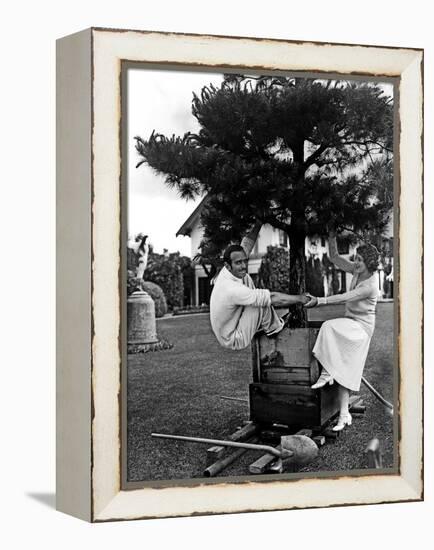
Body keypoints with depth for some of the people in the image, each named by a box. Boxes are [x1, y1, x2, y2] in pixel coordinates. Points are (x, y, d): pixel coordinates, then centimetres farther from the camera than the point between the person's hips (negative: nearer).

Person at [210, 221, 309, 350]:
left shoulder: (227, 271, -12)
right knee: (261, 303, -23)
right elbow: (274, 299, -31)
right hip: (234, 341, -9)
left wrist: (258, 224, 1)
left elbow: (246, 245, 2)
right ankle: (275, 328, 6)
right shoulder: (233, 290, -36)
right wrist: (301, 299, -21)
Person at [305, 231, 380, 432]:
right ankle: (344, 414, 2)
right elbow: (335, 258, 7)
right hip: (349, 324, 8)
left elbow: (344, 298, -29)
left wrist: (319, 301, -32)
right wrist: (332, 238, -6)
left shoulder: (370, 286, -22)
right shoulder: (358, 271, 1)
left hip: (361, 327, -8)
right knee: (343, 370, 2)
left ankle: (326, 373, -23)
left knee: (329, 327, -32)